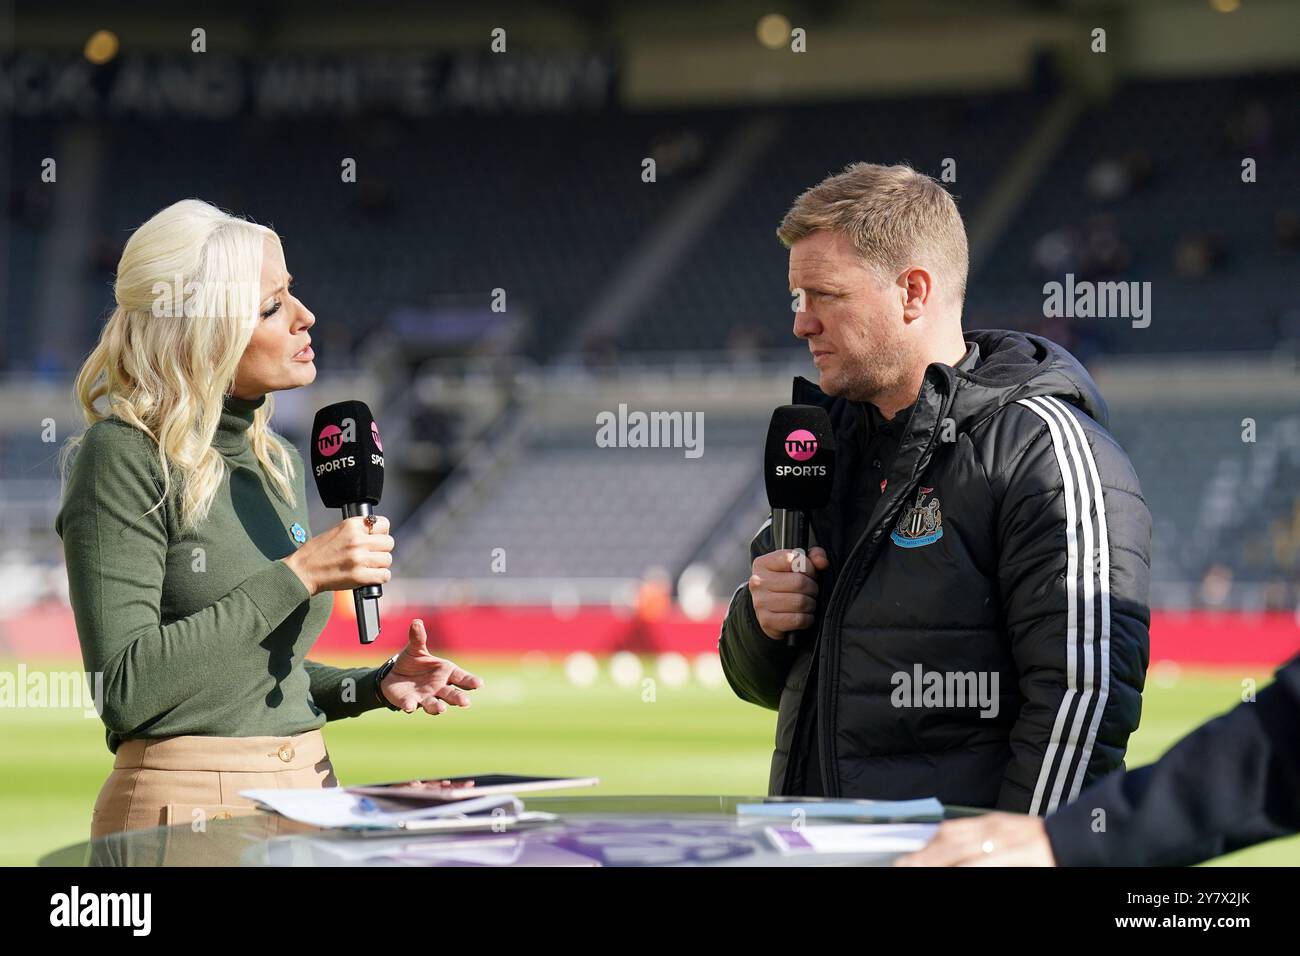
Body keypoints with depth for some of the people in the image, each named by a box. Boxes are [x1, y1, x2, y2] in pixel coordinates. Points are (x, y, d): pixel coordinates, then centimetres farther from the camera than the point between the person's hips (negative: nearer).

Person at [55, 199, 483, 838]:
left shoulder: (278, 463, 12)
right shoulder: (124, 458, -10)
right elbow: (124, 689, -19)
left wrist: (375, 686, 3)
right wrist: (298, 574, -17)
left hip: (307, 790, 7)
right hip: (187, 807, -7)